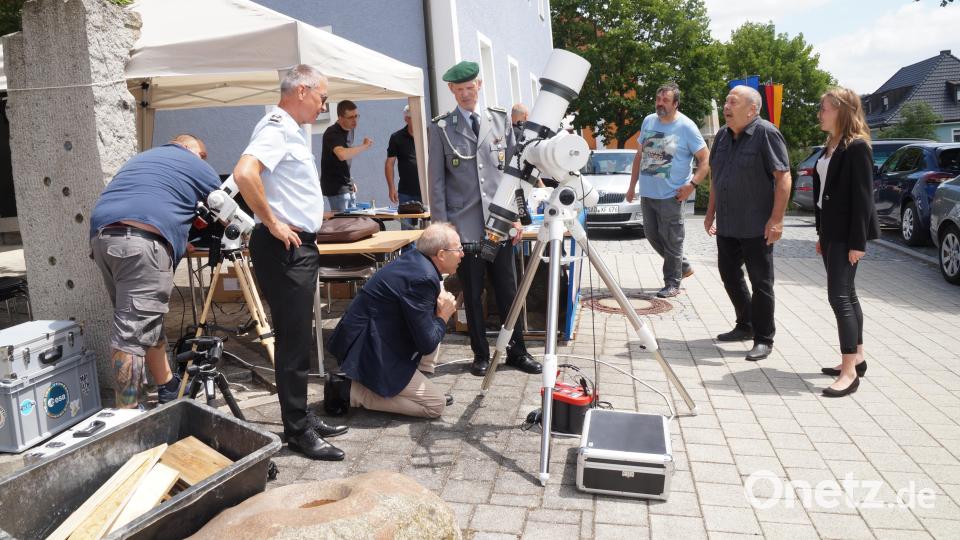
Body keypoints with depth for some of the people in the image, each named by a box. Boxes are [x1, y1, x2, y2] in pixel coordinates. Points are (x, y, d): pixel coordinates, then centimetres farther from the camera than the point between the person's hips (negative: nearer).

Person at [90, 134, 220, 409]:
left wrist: (181, 243, 40)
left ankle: (168, 388, 29)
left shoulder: (141, 157, 34)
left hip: (102, 234, 7)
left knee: (145, 321, 17)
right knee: (133, 331, -8)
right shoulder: (200, 167, 17)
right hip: (143, 241, -7)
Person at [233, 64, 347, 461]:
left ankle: (301, 418, 24)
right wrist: (273, 223, -23)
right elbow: (244, 174, -31)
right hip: (285, 248, -10)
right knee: (293, 339, -5)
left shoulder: (288, 130, 18)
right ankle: (297, 431, 5)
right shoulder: (276, 128, -13)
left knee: (299, 337, 14)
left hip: (300, 247, 10)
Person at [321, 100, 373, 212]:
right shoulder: (332, 133, -17)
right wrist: (364, 146, -25)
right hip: (336, 188, -8)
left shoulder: (350, 130, 10)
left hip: (347, 187, 9)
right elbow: (342, 154, -37)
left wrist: (350, 182, 16)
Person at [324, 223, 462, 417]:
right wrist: (443, 316, -3)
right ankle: (351, 391, -5)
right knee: (436, 405, -5)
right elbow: (427, 344, -20)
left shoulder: (415, 258, 3)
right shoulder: (422, 278, -24)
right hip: (370, 355, -10)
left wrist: (438, 308, 1)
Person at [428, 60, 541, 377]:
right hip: (464, 226, -1)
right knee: (472, 294, 6)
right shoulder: (440, 128, 2)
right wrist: (442, 226, -5)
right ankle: (481, 354, 19)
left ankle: (517, 351, 21)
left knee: (507, 290, 7)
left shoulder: (500, 120, 8)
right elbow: (436, 181, 1)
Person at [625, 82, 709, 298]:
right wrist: (632, 185, 14)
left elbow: (705, 160, -8)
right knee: (652, 235, 16)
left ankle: (672, 284, 12)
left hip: (671, 196, -7)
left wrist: (692, 184, -18)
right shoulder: (648, 121, 8)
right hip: (647, 193, 7)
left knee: (671, 241, -1)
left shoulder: (686, 127, -9)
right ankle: (683, 266, 34)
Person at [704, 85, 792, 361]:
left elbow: (783, 177, -16)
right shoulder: (723, 135, 11)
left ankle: (764, 339, 11)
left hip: (756, 226, -8)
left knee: (761, 281, 0)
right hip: (726, 223, 8)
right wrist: (711, 212, 17)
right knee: (729, 274, 15)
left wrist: (776, 219, -21)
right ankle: (745, 326, 32)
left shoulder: (766, 134, -12)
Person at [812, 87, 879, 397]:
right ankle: (856, 359, 24)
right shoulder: (831, 146, 14)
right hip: (831, 232, 9)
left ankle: (850, 372, -7)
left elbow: (863, 197, -17)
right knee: (846, 294, 13)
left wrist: (858, 242, -19)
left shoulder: (857, 147, -13)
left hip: (847, 234, -9)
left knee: (839, 296, -11)